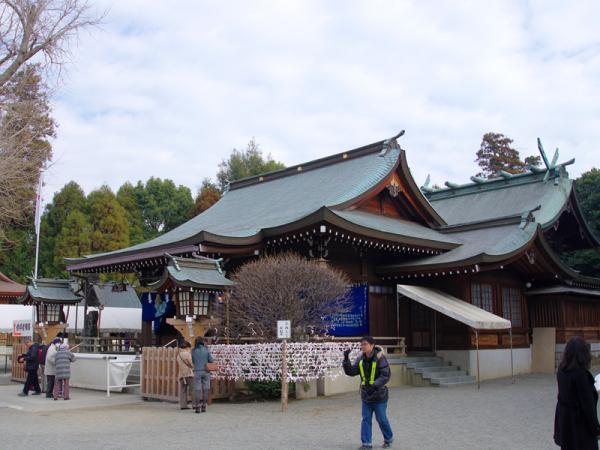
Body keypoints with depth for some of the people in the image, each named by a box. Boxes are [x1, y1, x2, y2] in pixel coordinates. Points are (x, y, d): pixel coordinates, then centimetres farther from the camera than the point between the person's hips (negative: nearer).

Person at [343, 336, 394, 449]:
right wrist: (346, 359, -16)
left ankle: (388, 439, 31)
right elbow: (351, 372, -3)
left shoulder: (380, 358, -16)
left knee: (381, 419, 8)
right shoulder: (360, 359, 0)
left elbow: (385, 375, -21)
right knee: (366, 419, 5)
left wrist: (375, 385, -33)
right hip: (366, 395, 5)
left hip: (379, 394, -5)